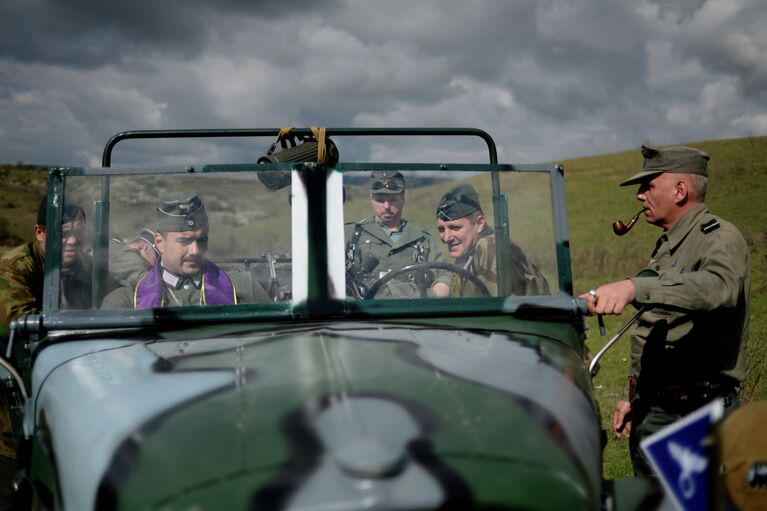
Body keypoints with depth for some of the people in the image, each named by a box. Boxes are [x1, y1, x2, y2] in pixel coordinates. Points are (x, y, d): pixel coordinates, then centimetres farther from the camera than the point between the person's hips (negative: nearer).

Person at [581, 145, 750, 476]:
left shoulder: (720, 238, -12)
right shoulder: (665, 246, 18)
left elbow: (718, 287, -38)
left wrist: (634, 287, -49)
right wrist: (631, 396, 22)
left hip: (702, 412, -9)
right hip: (653, 410, 9)